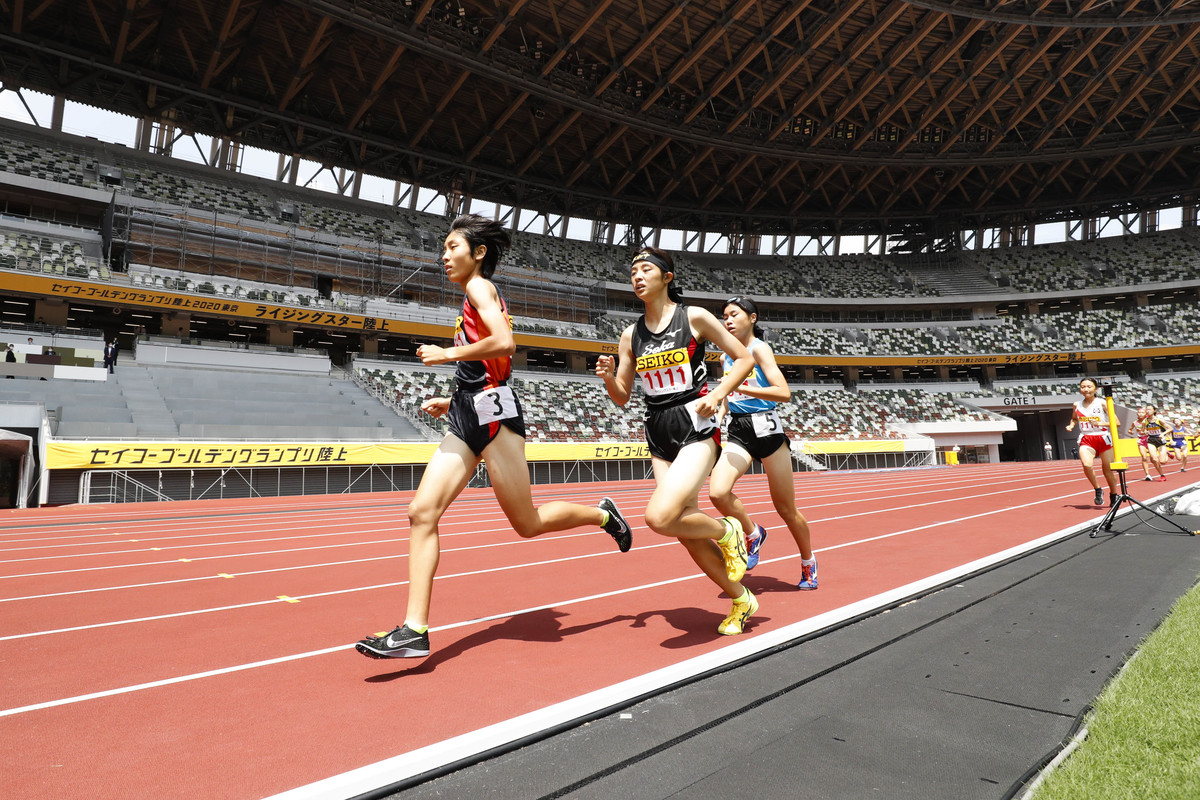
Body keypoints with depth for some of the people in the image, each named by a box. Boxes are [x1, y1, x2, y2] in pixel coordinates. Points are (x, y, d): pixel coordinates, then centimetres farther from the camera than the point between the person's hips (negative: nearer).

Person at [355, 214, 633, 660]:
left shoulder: (479, 286, -4)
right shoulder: (477, 298, 23)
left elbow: (504, 343, -23)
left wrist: (448, 354, -13)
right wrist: (451, 402, 20)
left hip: (491, 411, -9)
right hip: (468, 417, 9)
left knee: (527, 523, 0)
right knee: (422, 512, -4)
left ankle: (603, 515, 24)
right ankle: (414, 630, -5)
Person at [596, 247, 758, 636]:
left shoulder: (694, 317, -3)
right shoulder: (631, 335, 9)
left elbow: (745, 358, 2)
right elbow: (621, 397, 13)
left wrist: (717, 394, -12)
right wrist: (608, 376, -8)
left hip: (695, 428, -5)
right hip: (659, 434, 5)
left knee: (660, 517, -24)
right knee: (687, 528, 6)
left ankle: (727, 531, 6)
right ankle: (741, 600, 26)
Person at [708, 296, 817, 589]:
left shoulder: (759, 348, -7)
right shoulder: (727, 356, 13)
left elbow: (784, 393, -18)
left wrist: (741, 387, -25)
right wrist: (717, 418, 9)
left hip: (765, 427, -5)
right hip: (738, 432, 5)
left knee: (786, 509, 5)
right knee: (717, 491, -21)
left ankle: (808, 564, 29)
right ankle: (753, 534, 7)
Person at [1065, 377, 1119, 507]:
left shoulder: (1102, 403, -5)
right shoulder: (1077, 405, 4)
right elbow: (1074, 418, 25)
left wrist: (1100, 423, -20)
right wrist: (1071, 425, 4)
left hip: (1103, 438, -1)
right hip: (1086, 440, 1)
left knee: (1107, 469, 6)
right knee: (1086, 465, -23)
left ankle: (1114, 495, 29)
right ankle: (1098, 490, 0)